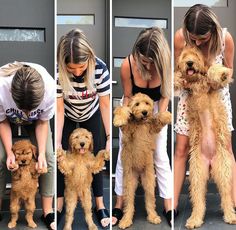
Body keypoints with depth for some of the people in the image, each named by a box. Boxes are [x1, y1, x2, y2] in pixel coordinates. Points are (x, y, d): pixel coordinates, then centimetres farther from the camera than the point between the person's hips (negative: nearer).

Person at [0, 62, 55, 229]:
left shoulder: (50, 89, -41)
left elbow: (42, 122, -20)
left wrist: (41, 153, -26)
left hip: (36, 120, 1)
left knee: (48, 157, -12)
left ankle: (48, 212, 1)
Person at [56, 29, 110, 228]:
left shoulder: (100, 68, -36)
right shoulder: (57, 71, -36)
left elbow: (105, 105, -24)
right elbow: (59, 110, -25)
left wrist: (109, 136, -26)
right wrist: (57, 142, -25)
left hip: (91, 114, 0)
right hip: (67, 115, 0)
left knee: (95, 155, 0)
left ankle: (100, 205, 14)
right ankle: (59, 206, 15)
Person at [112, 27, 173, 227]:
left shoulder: (166, 64, -31)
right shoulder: (127, 65, -32)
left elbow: (164, 96, -16)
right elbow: (128, 97, -17)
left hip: (156, 108, 0)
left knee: (160, 156, 0)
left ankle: (169, 207, 11)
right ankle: (119, 205, 15)